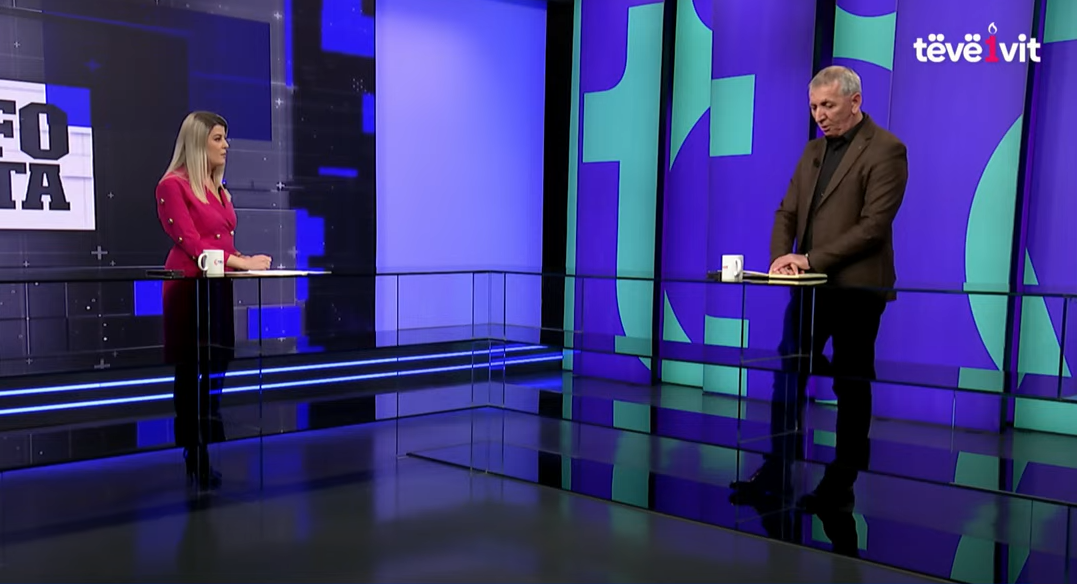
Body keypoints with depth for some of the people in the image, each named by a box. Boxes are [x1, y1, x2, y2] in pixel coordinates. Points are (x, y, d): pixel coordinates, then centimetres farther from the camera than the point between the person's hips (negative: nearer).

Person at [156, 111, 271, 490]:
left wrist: (245, 260, 0)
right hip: (189, 287, -8)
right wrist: (242, 261, -16)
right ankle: (195, 465, 2)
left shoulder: (219, 189, 18)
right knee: (192, 375, -4)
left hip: (217, 287, 8)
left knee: (215, 373, 8)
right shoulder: (173, 185, -7)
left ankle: (205, 459, 15)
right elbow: (190, 243, -14)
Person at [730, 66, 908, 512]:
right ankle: (776, 471, 17)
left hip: (856, 287, -7)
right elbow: (787, 212, 14)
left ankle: (841, 484, 14)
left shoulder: (885, 150, -8)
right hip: (810, 285, 7)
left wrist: (812, 259, -19)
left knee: (851, 386, 4)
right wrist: (781, 255, -6)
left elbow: (874, 225, -16)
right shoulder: (814, 149, 15)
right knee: (787, 376, 7)